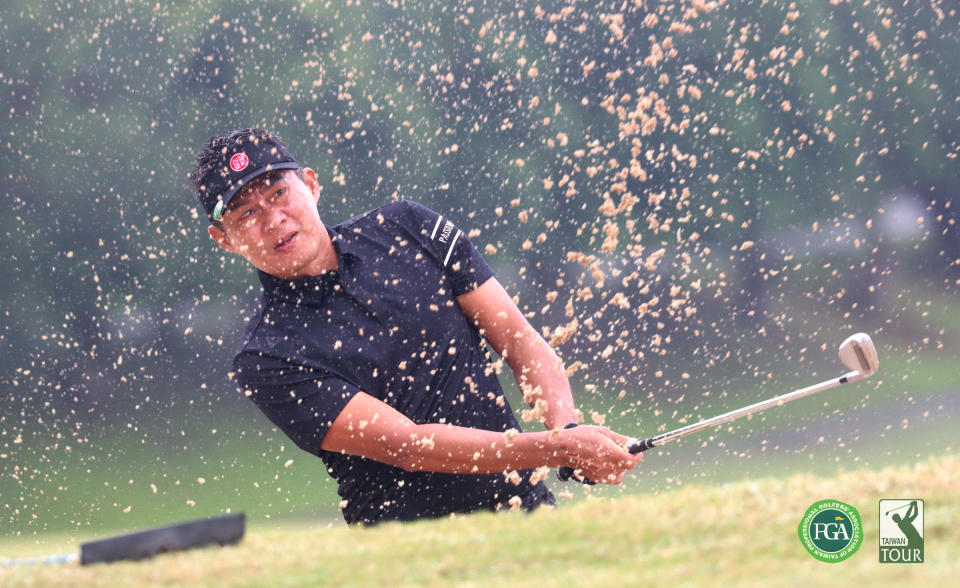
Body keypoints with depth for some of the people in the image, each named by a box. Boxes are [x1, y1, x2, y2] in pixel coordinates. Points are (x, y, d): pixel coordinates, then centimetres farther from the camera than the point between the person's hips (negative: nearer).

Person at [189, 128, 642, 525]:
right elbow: (407, 444, -18)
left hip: (528, 504, 3)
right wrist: (559, 448, -27)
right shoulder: (265, 360, -9)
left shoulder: (406, 228, 7)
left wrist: (567, 428, -14)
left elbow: (521, 342, 7)